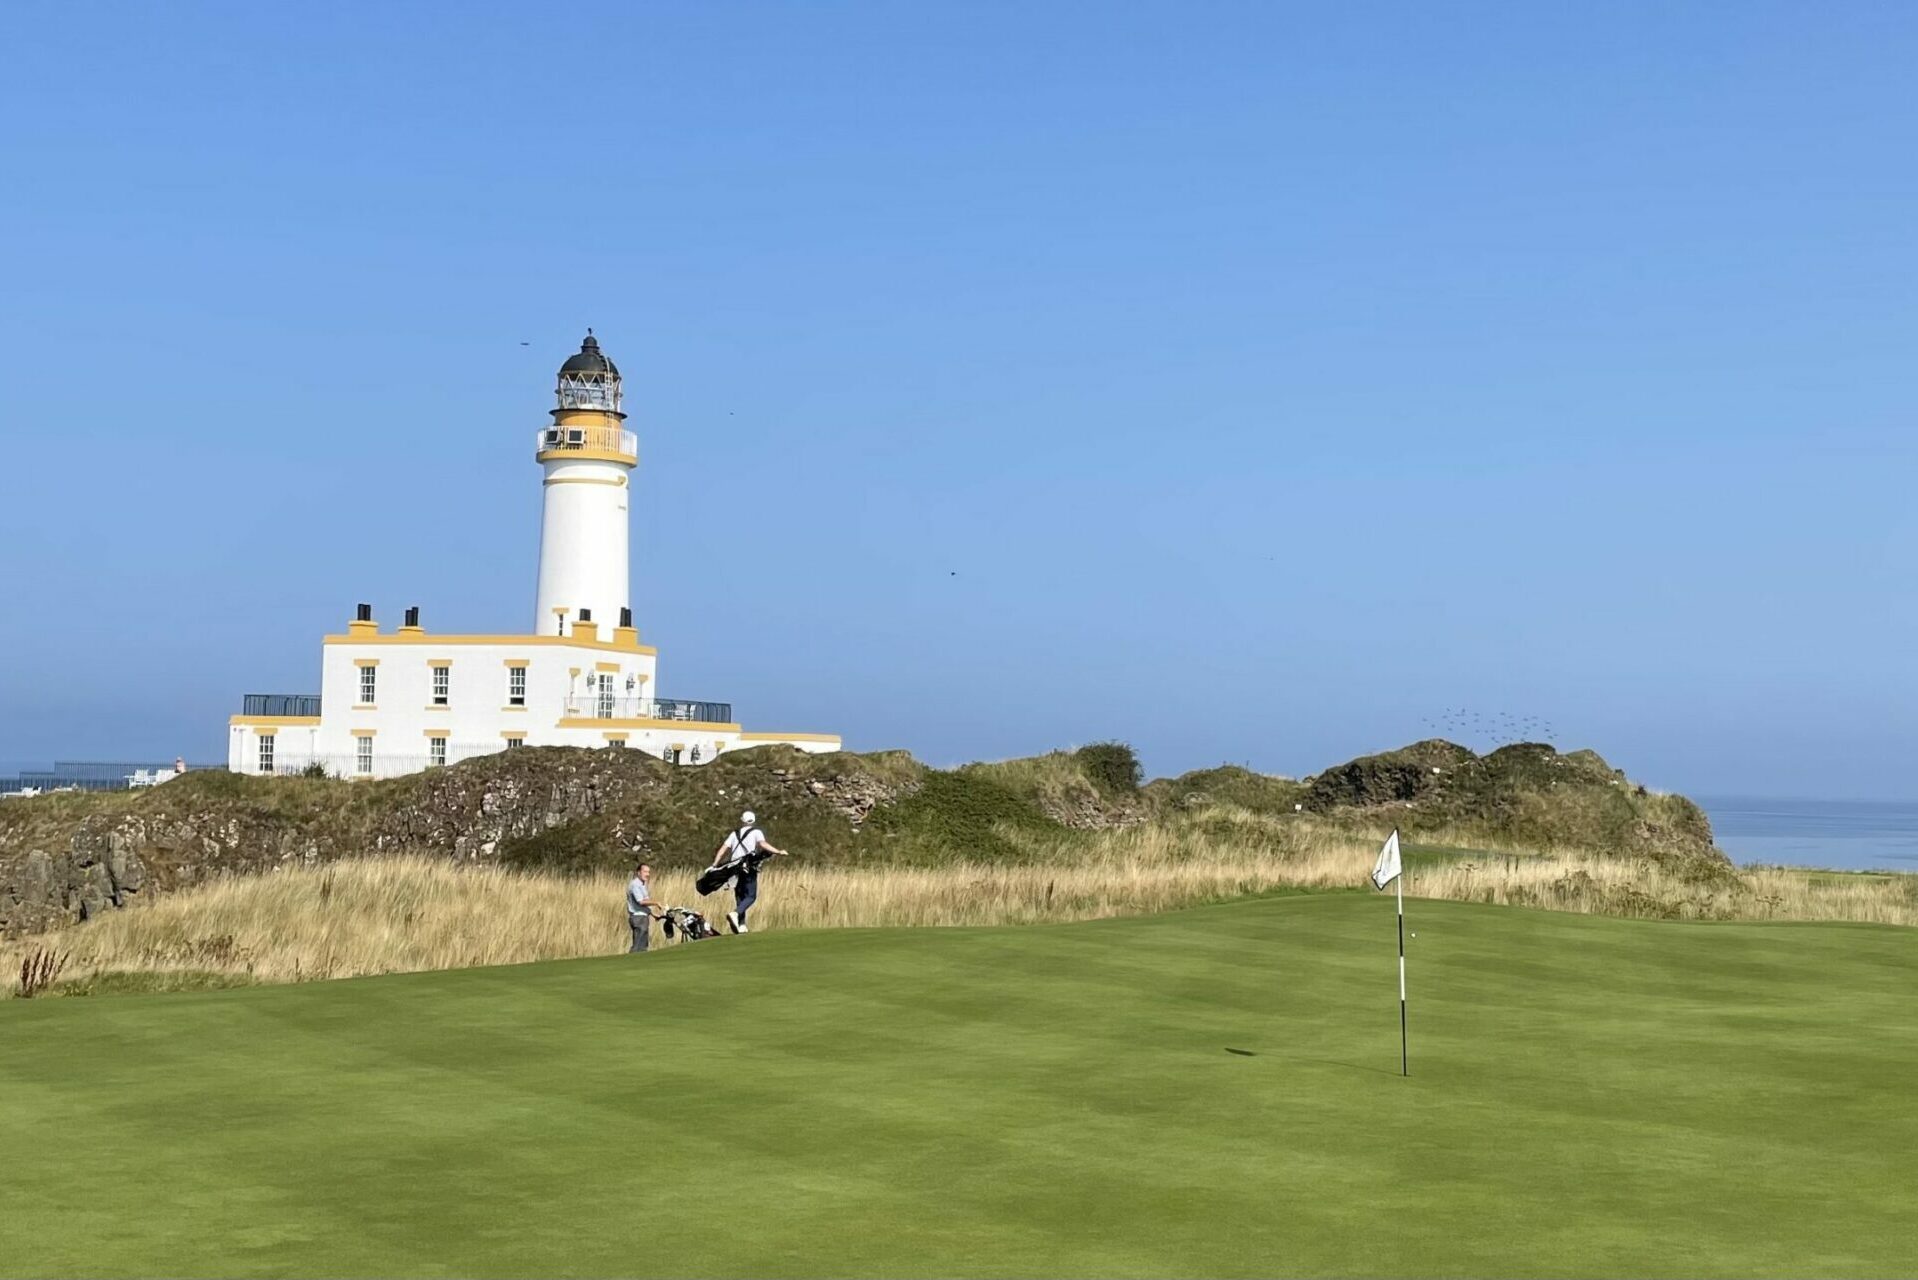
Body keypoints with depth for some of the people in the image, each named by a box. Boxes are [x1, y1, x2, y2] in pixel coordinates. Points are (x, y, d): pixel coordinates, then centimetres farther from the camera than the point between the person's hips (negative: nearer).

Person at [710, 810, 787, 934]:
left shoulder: (734, 834, 16)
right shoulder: (756, 832, 4)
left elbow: (723, 849, 7)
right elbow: (763, 844, -15)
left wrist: (714, 866, 6)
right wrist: (778, 852, -19)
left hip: (735, 868, 5)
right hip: (749, 869, -5)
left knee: (740, 897, 11)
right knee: (751, 896, -3)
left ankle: (741, 926, 4)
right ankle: (735, 913, -28)